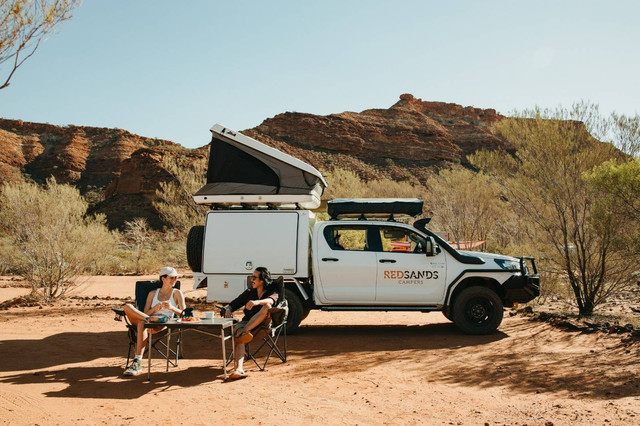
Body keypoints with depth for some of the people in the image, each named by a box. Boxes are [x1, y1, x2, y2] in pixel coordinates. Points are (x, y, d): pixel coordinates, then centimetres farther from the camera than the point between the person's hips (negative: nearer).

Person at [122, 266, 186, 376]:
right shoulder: (153, 294, 20)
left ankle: (137, 364, -40)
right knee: (127, 306, -20)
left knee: (142, 323, -38)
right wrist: (155, 308, -12)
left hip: (163, 325, -3)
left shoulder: (177, 293, 13)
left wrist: (172, 308, -17)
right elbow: (145, 313, 9)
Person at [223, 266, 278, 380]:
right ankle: (239, 369, -50)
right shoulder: (248, 293, 21)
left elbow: (271, 300, -19)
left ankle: (243, 332, -37)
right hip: (247, 323, 3)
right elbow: (232, 305, 20)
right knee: (238, 329, -32)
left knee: (267, 306, -30)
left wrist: (257, 302, -40)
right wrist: (228, 309, -5)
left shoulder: (272, 292, 7)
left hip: (263, 324, -3)